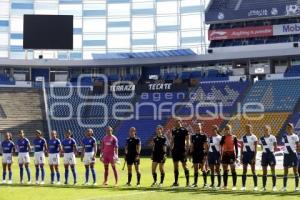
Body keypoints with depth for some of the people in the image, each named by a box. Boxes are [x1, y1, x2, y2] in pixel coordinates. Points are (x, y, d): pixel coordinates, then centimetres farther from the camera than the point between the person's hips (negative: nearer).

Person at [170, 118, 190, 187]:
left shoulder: (184, 130, -5)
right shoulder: (173, 130, 11)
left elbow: (187, 140, -6)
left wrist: (187, 149, -12)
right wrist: (171, 148, 11)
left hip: (182, 150, -6)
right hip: (175, 150, 6)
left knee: (184, 165, -4)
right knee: (175, 166, 8)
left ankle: (188, 182, 0)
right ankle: (176, 182, 14)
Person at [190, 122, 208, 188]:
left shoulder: (204, 135, -1)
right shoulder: (193, 136, 13)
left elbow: (206, 146, -5)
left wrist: (205, 154, -12)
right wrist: (191, 153, 10)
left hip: (202, 154, -5)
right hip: (195, 154, 5)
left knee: (203, 169, -4)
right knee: (195, 169, 6)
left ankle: (205, 183, 2)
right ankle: (195, 183, 11)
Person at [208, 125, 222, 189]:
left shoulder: (219, 137, -4)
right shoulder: (210, 138, 12)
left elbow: (221, 147, -6)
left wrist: (220, 155, -13)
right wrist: (207, 155, 11)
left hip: (217, 153, -5)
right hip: (210, 153, 5)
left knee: (217, 169, -2)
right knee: (212, 170, 6)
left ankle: (219, 184, 4)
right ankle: (212, 184, 10)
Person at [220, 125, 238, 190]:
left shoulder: (234, 137, 0)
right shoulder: (223, 137, 7)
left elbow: (236, 147, 0)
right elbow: (221, 144, -4)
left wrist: (236, 156, -4)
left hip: (232, 154, -3)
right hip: (225, 155, 3)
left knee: (233, 171, -4)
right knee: (225, 171, 7)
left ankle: (234, 186, -1)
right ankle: (225, 186, 13)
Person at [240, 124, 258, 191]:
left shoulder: (254, 137, -4)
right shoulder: (243, 137, 8)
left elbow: (256, 148, -6)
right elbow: (242, 147, 11)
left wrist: (254, 157, -13)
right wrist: (241, 156, 6)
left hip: (251, 154, -4)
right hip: (245, 154, 4)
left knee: (253, 170, 0)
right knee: (244, 170, 3)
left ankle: (255, 186, 6)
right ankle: (243, 186, 6)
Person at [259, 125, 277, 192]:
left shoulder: (273, 138, -5)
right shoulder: (261, 139, 5)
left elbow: (275, 147, -1)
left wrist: (272, 150, -9)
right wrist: (265, 150, 3)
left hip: (271, 154, -3)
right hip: (264, 155, 3)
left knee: (273, 170, 0)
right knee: (264, 171, 6)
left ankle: (274, 186, 6)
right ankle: (264, 187, 11)